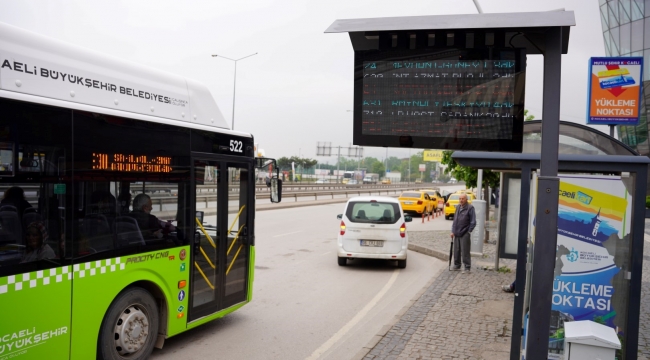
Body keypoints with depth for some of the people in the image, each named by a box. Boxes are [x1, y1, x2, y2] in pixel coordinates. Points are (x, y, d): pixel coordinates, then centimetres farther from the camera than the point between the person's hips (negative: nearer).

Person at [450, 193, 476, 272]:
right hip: (456, 233, 7)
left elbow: (473, 222, -9)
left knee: (465, 252, -4)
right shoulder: (458, 207, 12)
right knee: (456, 251, 13)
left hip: (464, 234, -7)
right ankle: (457, 265, 26)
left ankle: (467, 268, 4)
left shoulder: (470, 208, -9)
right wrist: (453, 231, 12)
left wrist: (468, 232, -9)